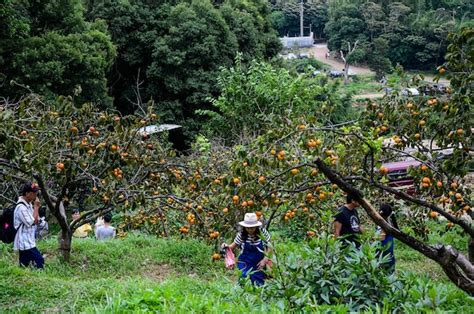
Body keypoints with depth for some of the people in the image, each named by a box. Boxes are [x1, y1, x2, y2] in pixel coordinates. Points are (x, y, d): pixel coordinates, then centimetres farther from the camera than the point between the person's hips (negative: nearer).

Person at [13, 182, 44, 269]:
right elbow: (31, 222, -21)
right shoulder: (21, 207, -20)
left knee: (24, 264, 12)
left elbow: (36, 221, 11)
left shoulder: (28, 205, 10)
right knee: (39, 261, -13)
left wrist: (36, 207, -1)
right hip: (25, 242, -10)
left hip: (28, 241, 10)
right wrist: (36, 207, -15)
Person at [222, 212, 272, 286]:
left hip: (259, 264, 1)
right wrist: (227, 247, -25)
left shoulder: (262, 232, -13)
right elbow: (233, 246, -3)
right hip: (245, 263, -1)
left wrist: (265, 260, -14)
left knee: (259, 285, 8)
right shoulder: (241, 234, -13)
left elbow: (269, 247, -3)